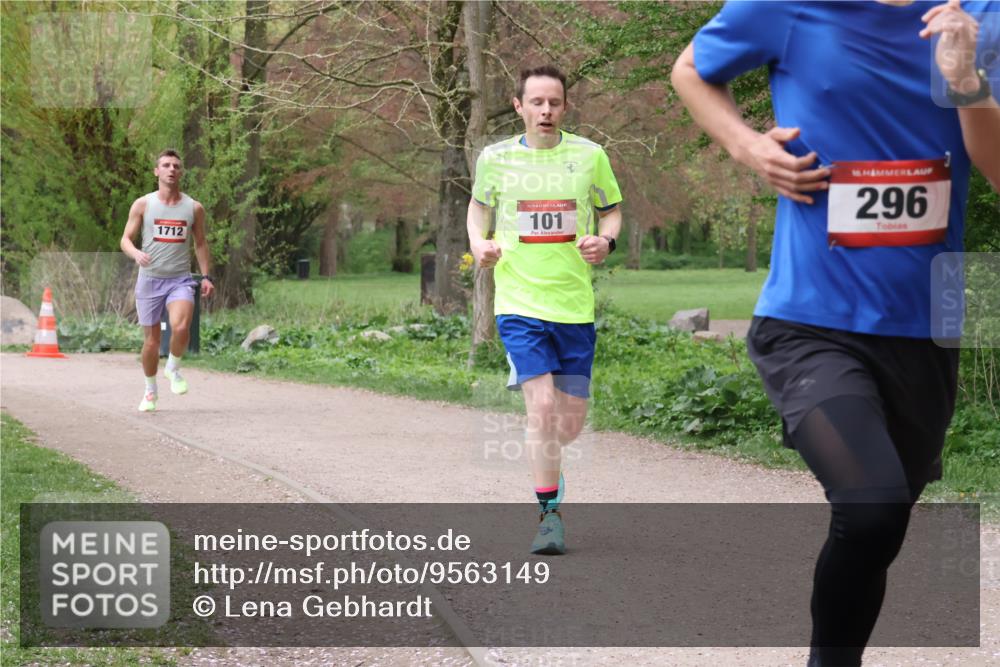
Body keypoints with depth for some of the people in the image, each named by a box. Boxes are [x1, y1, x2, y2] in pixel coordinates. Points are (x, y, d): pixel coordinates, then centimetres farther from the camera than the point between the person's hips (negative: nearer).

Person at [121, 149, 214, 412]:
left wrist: (206, 276, 8)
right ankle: (150, 391, 26)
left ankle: (173, 368, 2)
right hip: (149, 279, 0)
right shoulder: (142, 205, 1)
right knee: (151, 341, 3)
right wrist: (136, 253, -20)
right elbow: (126, 239, 3)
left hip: (180, 279, 0)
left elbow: (201, 242, 16)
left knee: (180, 327, -27)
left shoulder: (194, 208, 6)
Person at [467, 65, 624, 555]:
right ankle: (550, 514, -6)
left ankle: (545, 459, 42)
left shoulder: (589, 155, 1)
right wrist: (478, 244, 0)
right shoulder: (495, 158, 1)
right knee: (542, 405, -17)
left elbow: (611, 209, 14)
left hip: (575, 305, 2)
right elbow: (479, 203, 19)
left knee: (570, 423, 6)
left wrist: (605, 240, -7)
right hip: (519, 302, -2)